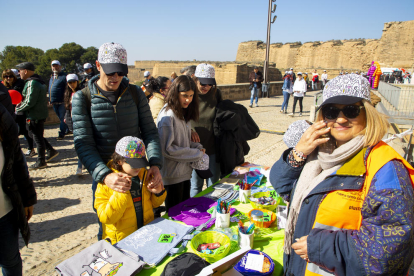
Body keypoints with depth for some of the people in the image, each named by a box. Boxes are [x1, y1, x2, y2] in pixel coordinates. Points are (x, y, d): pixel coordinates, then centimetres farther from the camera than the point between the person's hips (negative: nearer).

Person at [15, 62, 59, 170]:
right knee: (38, 136, 20)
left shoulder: (32, 83, -20)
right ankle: (51, 151, 26)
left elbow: (29, 102, -23)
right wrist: (21, 104, 10)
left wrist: (18, 108, -8)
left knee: (38, 138, 1)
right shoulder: (37, 81, 13)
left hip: (35, 115, -10)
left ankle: (41, 161, 12)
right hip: (39, 114, 10)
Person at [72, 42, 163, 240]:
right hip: (104, 177, -2)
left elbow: (149, 131, -2)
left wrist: (155, 164, -20)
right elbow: (83, 144, -14)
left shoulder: (135, 93, 0)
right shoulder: (82, 98, -7)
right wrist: (104, 175, -30)